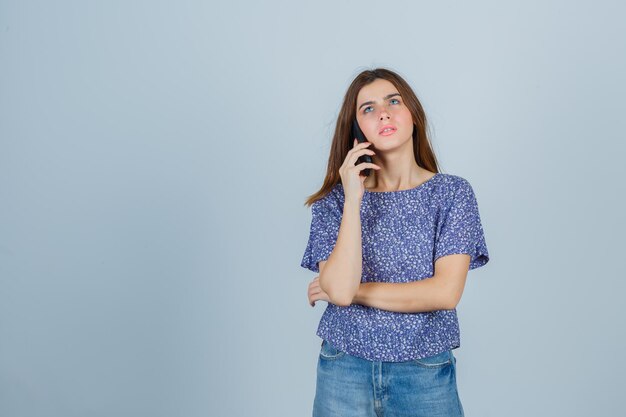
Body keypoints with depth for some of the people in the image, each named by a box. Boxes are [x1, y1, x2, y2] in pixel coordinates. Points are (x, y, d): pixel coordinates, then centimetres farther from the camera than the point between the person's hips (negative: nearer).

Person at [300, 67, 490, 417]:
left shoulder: (453, 192, -4)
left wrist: (355, 291, -10)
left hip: (426, 374, 0)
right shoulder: (335, 199, -2)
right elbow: (340, 289, -15)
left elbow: (446, 292, -13)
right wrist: (353, 199, -18)